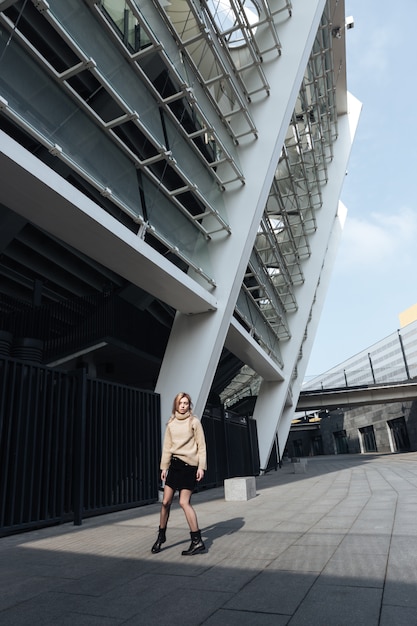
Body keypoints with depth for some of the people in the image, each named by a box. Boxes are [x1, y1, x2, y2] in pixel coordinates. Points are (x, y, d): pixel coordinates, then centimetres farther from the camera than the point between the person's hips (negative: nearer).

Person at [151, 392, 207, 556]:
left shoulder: (194, 422, -4)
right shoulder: (171, 423, 8)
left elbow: (201, 445, -5)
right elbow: (167, 447, 10)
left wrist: (201, 466, -10)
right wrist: (164, 466, 7)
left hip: (189, 465, -5)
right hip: (174, 464, 5)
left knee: (184, 502, -9)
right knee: (166, 501, 6)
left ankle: (197, 541, 1)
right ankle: (161, 536, 26)